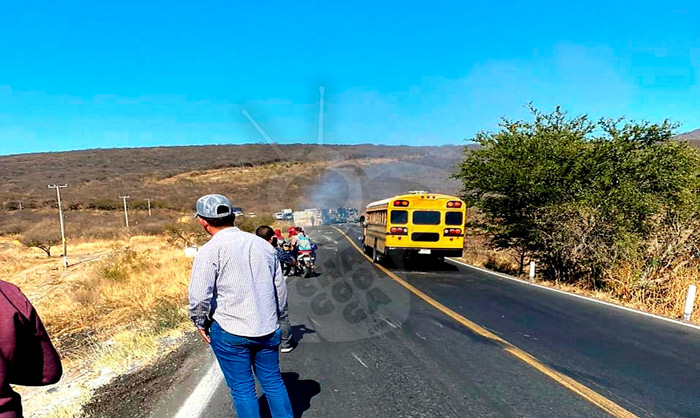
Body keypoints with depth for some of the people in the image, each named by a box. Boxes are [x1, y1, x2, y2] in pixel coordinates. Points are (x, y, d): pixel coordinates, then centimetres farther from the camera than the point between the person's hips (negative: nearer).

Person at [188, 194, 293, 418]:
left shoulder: (210, 251, -12)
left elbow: (199, 296, -17)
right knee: (273, 382, 19)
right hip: (268, 330, 4)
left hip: (230, 332, -4)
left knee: (242, 388, 12)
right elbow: (280, 288, 9)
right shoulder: (263, 244, 3)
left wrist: (200, 323, 2)